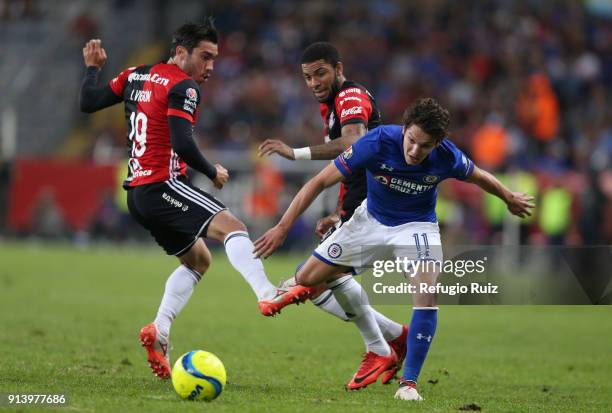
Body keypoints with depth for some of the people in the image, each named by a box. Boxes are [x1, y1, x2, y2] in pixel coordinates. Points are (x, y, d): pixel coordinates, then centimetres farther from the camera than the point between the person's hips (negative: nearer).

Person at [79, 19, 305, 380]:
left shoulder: (136, 76, 16)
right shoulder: (182, 86, -9)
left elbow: (89, 103, 17)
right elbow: (182, 144, -20)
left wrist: (93, 68, 32)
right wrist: (213, 172, -6)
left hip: (138, 193, 9)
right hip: (163, 185, -9)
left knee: (198, 259, 20)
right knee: (231, 226, -25)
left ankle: (159, 332, 7)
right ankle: (266, 294, -50)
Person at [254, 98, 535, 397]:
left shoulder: (447, 158, -27)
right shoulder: (378, 142, -32)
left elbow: (478, 177, -1)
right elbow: (320, 182, -27)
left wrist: (510, 199, 17)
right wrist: (282, 228, -30)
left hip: (416, 224, -2)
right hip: (372, 219, 2)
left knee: (427, 292, -27)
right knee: (308, 278, 0)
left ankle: (408, 382, -12)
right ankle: (378, 351, 12)